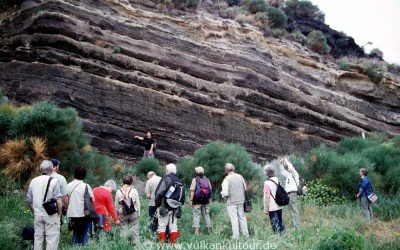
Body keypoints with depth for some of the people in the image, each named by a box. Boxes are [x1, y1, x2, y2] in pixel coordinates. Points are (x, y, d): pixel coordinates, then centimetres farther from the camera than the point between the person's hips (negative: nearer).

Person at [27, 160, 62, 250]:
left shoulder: (33, 181, 8)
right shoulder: (54, 181, -9)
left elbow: (29, 200, 12)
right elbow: (58, 200, -13)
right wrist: (59, 213, -1)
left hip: (37, 214, 5)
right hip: (51, 215, -5)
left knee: (38, 238, 12)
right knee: (52, 238, -1)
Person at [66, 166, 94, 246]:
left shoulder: (69, 185, 2)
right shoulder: (86, 186, -10)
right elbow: (92, 199, -7)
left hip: (72, 214, 4)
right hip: (84, 215, -4)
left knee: (75, 234, 17)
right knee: (85, 235, 5)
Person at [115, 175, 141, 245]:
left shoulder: (118, 191, -5)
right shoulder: (134, 191, -8)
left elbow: (116, 205, 2)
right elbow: (138, 204, -3)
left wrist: (117, 214, 13)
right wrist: (138, 214, 8)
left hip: (122, 214, 1)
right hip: (133, 213, -1)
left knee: (124, 230, 9)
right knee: (134, 230, 8)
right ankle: (136, 243, 9)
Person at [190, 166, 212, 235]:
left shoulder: (195, 179, -6)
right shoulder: (207, 179, 8)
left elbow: (192, 190, -12)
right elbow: (210, 190, 9)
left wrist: (191, 200, -11)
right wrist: (209, 199, 16)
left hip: (197, 200, -4)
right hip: (206, 201, 4)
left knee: (196, 215, -1)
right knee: (206, 214, 13)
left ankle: (197, 230, -8)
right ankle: (208, 229, 17)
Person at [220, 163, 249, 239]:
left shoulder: (227, 179, -15)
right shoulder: (240, 177, 2)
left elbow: (225, 193, -19)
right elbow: (245, 188, 10)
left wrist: (222, 194, 2)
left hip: (231, 202, -5)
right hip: (240, 201, 5)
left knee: (234, 219, 3)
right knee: (242, 217, 15)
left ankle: (235, 236, 8)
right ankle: (246, 234, 22)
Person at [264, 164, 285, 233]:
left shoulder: (267, 183, -17)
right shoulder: (278, 180, 4)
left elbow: (267, 197, -19)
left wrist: (266, 209, -13)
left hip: (272, 208, -7)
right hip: (279, 206, 7)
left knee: (275, 225, -1)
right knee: (280, 222, 17)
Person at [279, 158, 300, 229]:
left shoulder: (294, 174, -4)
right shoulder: (288, 175, 19)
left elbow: (291, 168, -23)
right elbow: (282, 170, 29)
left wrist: (287, 161, -10)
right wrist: (281, 164, 13)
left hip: (292, 193, -9)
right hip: (288, 194, 9)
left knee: (294, 210, -11)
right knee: (291, 211, 11)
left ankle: (297, 227, -11)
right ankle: (295, 226, 15)